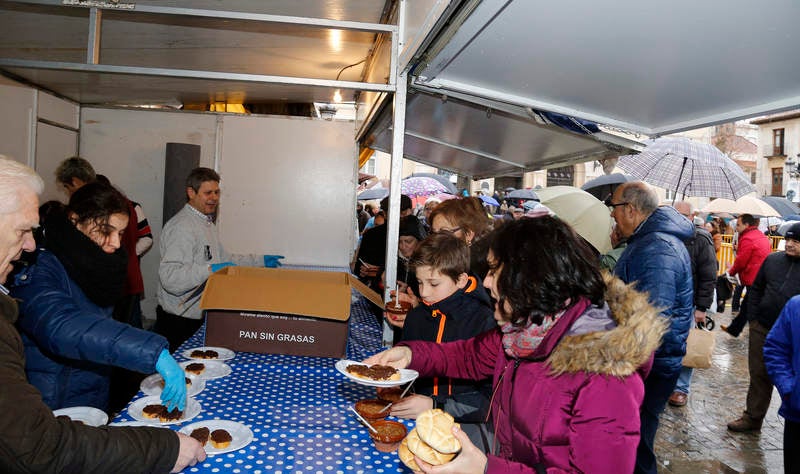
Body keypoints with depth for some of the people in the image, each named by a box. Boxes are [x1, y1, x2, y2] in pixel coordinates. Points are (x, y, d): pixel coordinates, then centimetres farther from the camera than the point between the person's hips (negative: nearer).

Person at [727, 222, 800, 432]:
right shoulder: (773, 260, 5)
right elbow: (756, 289, 12)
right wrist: (753, 319, 6)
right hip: (762, 329, 3)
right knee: (759, 375, 12)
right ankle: (753, 417, 23)